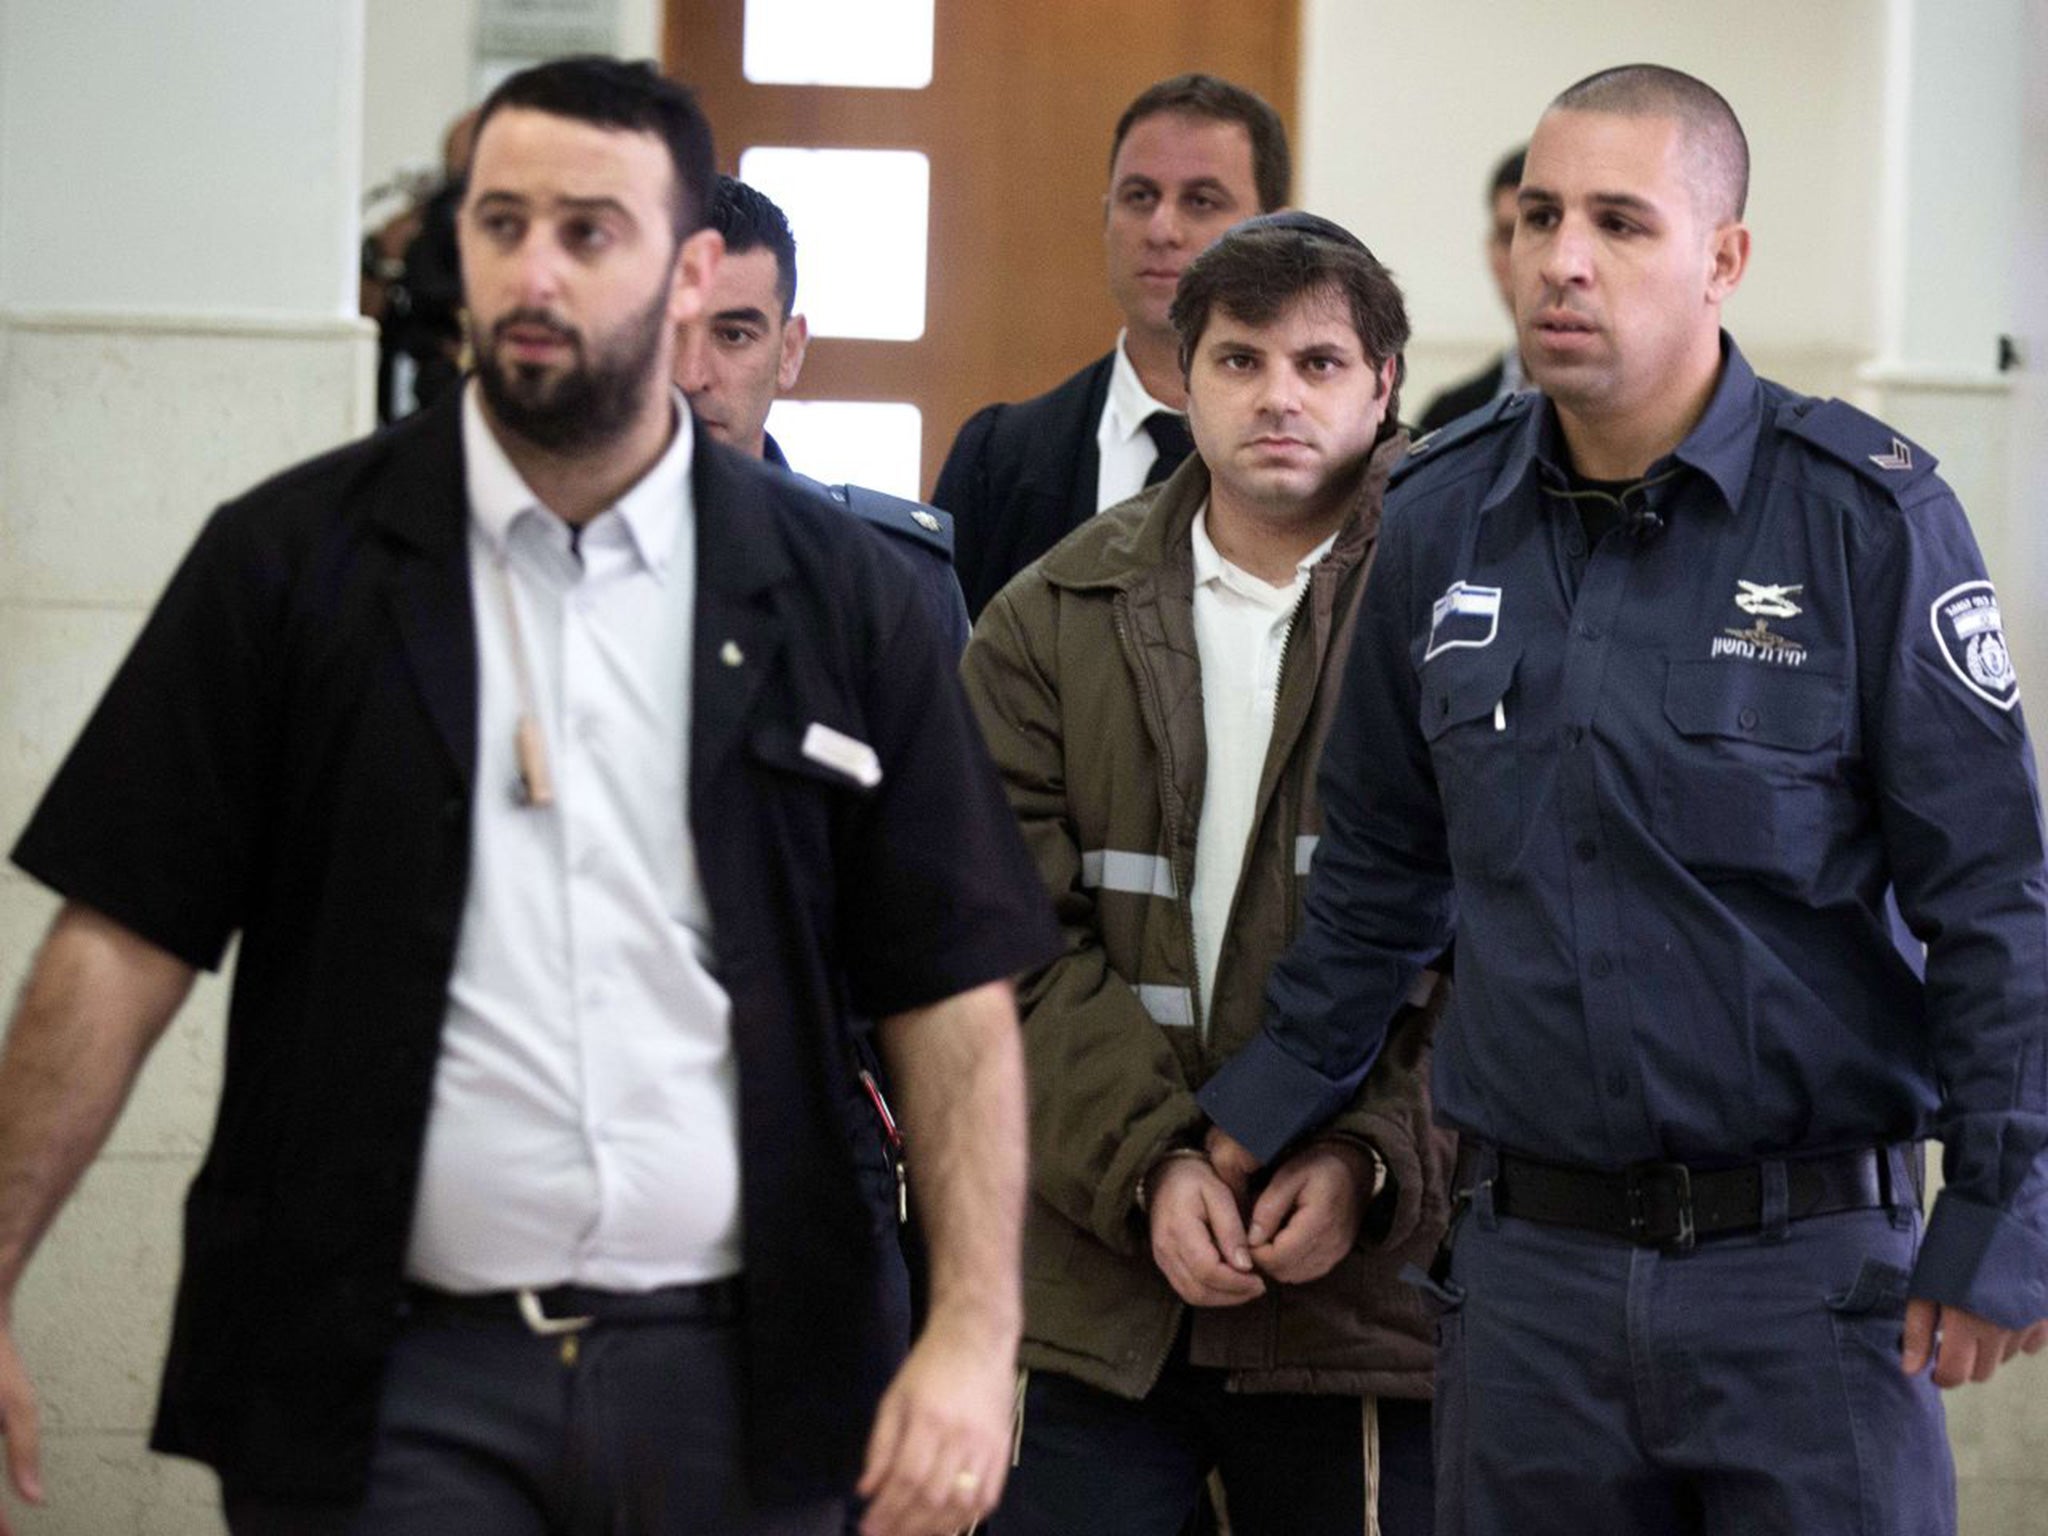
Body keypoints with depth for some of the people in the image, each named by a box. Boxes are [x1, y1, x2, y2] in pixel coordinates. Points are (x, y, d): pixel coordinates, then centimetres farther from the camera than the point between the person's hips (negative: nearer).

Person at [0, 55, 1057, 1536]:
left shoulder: (833, 592, 5)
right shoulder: (296, 564, 2)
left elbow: (952, 989, 3)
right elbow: (123, 948, -1)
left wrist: (974, 1333, -8)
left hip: (736, 1373, 1)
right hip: (388, 1379, -1)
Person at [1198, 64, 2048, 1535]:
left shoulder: (1867, 513, -7)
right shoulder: (1443, 516, 6)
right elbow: (1381, 866, 18)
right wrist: (1269, 1106, 16)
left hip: (1808, 1262, -4)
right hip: (1527, 1258, 4)